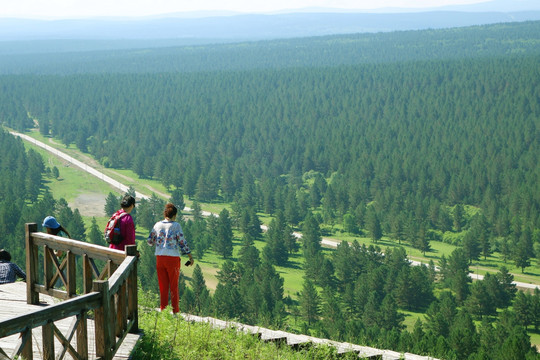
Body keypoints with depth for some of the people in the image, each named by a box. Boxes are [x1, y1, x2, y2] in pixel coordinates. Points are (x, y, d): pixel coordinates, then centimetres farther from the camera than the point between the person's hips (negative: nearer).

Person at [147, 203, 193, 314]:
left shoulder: (158, 225, 4)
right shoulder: (176, 226, -7)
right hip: (173, 258, -3)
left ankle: (163, 308, 12)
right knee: (174, 286, 6)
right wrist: (190, 257, -2)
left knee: (163, 285, 11)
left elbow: (149, 241, 10)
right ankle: (175, 310, 9)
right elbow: (182, 243, -9)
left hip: (159, 257, 3)